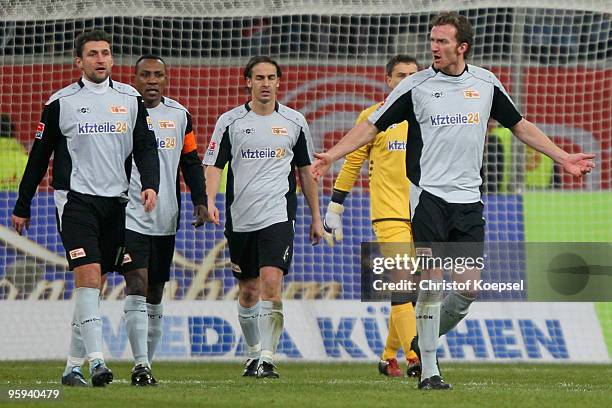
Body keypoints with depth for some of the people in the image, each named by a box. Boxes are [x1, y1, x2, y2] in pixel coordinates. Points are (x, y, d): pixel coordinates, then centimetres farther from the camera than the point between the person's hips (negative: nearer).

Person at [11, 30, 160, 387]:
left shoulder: (131, 99, 9)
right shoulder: (60, 103, 2)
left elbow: (146, 147, 7)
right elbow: (39, 156, 8)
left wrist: (150, 185, -12)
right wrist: (22, 207, 10)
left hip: (115, 202, 4)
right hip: (76, 199, -3)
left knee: (95, 285, 6)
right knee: (88, 276, -18)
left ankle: (73, 365, 13)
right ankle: (96, 360, -24)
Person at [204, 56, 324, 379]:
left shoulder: (294, 122, 7)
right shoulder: (230, 121, 4)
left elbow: (305, 170, 15)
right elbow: (213, 164, 3)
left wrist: (316, 217, 15)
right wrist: (209, 201, -15)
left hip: (278, 215, -2)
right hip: (240, 218, 2)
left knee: (271, 282, -18)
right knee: (248, 291, 10)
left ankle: (267, 359, -18)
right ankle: (254, 353, 28)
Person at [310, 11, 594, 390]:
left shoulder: (486, 83, 8)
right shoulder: (416, 86, -1)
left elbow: (521, 126, 20)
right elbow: (372, 126, 3)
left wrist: (563, 157, 19)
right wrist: (332, 155, -9)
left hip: (469, 199, 3)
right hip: (428, 195, -3)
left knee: (469, 287, -2)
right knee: (432, 281, -10)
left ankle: (425, 342, 22)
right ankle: (428, 370, -4)